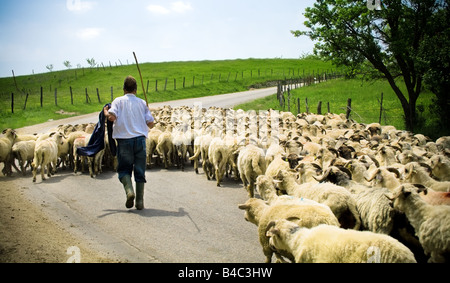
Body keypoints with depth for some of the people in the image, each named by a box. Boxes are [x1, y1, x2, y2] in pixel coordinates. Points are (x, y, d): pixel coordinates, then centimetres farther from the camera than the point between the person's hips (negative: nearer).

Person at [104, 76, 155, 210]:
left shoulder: (118, 101, 4)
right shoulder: (142, 103, 10)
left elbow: (111, 117, -12)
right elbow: (151, 124, 7)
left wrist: (105, 111, 10)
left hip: (124, 140, -1)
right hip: (140, 139, 1)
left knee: (124, 169, 12)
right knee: (140, 171, 8)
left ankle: (129, 190, -14)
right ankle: (140, 201, 6)